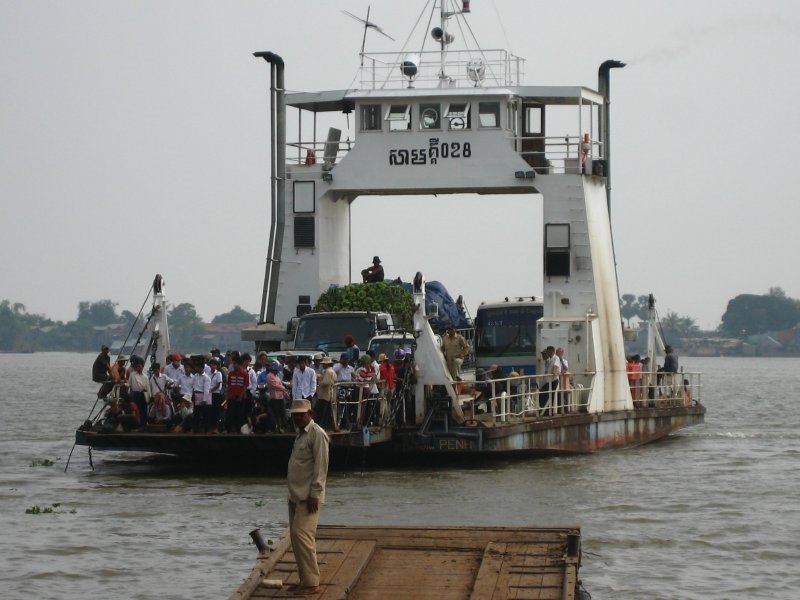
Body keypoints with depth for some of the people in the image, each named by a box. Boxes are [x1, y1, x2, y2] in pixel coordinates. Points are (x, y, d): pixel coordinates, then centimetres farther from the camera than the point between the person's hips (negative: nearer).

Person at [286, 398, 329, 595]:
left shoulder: (317, 434, -12)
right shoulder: (300, 433, 17)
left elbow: (321, 467, -17)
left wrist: (314, 494, -21)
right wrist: (293, 493, 18)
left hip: (308, 497, -9)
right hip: (296, 496, 9)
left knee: (302, 535, -14)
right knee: (296, 537, 9)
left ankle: (311, 582, -11)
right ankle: (305, 579, 14)